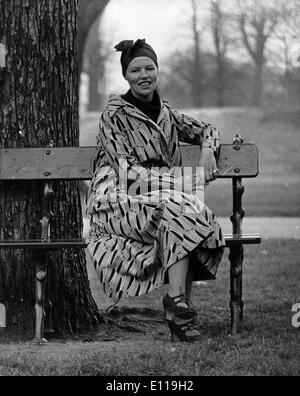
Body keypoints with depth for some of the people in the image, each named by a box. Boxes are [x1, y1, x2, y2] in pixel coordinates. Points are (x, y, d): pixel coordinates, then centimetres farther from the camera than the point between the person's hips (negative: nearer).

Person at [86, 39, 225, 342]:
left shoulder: (165, 114, 18)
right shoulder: (114, 114, 0)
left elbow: (206, 130, 31)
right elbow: (126, 169, -9)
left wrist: (208, 149, 6)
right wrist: (180, 180, -16)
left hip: (162, 198, 5)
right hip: (119, 202, -5)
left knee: (192, 215, -27)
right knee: (179, 212, -33)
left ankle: (180, 315, -27)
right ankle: (177, 299, -34)